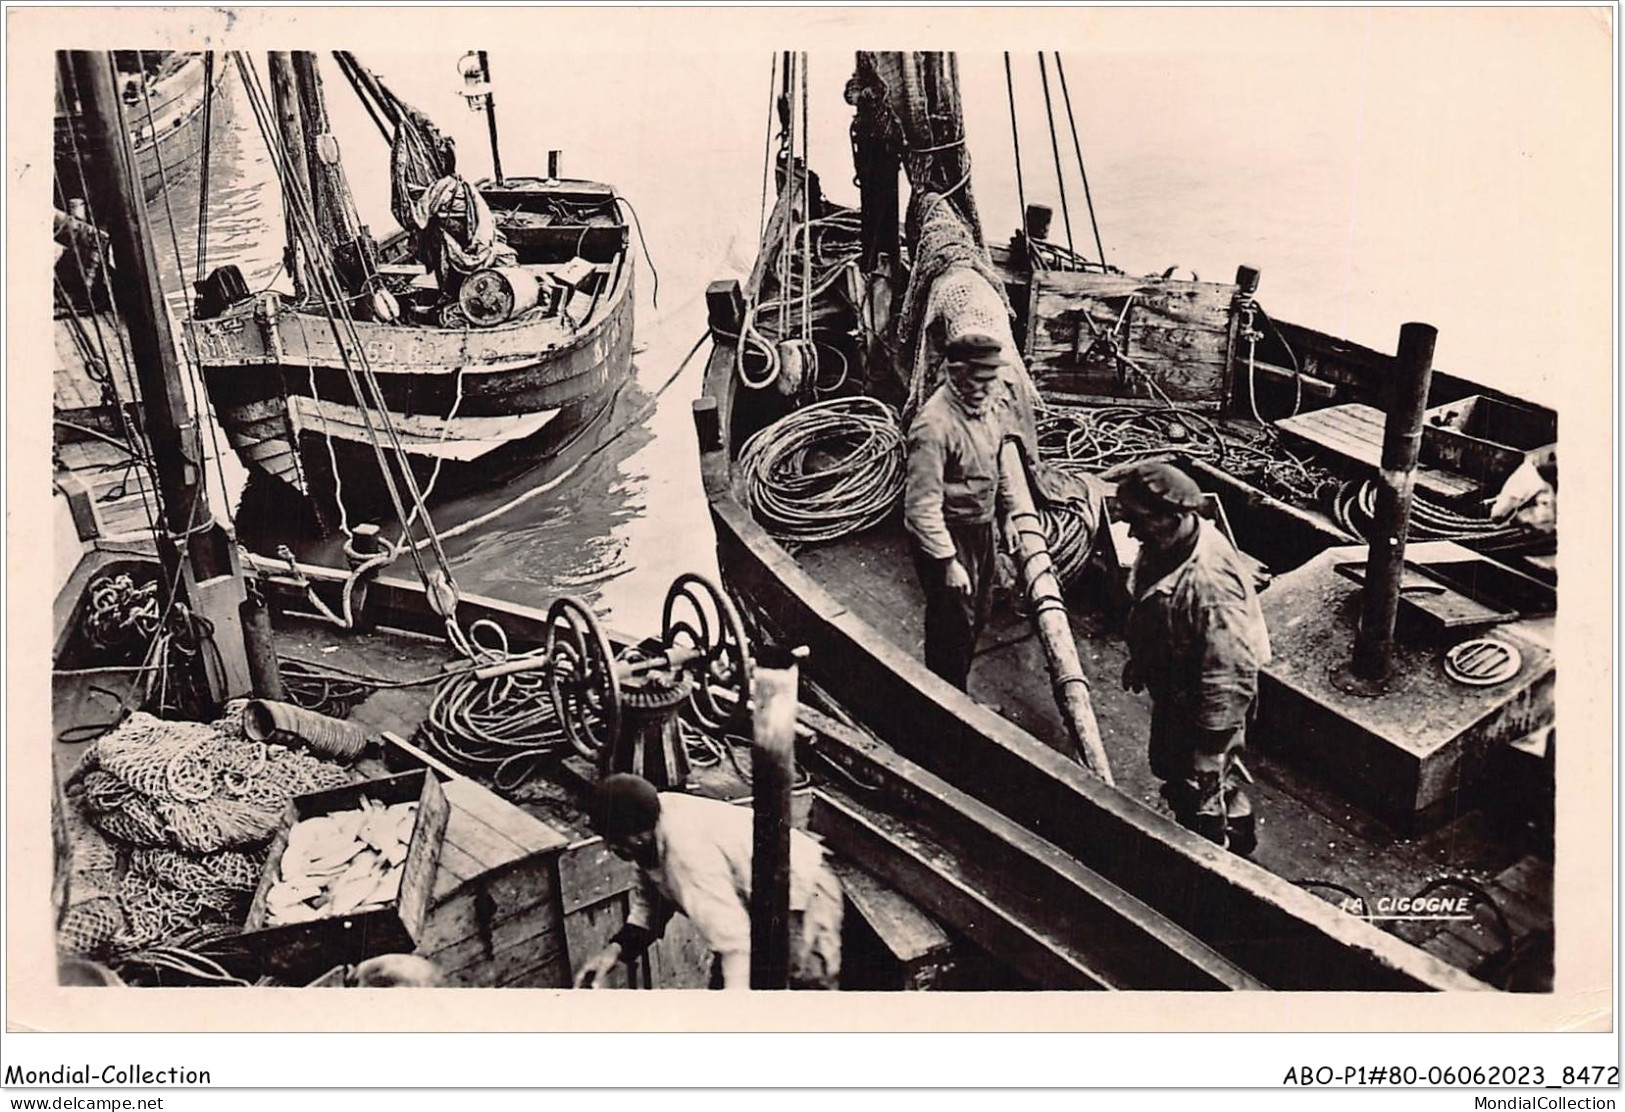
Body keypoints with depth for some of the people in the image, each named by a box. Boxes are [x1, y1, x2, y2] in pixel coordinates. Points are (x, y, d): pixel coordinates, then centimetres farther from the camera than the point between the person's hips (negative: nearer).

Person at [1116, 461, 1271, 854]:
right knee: (1168, 767, 30)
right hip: (1171, 696, 10)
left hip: (1201, 709, -9)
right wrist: (1140, 661, 23)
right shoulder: (1164, 547, -10)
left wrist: (1209, 748, -27)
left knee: (1198, 797, 11)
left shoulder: (1210, 584, -39)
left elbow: (1229, 678, -33)